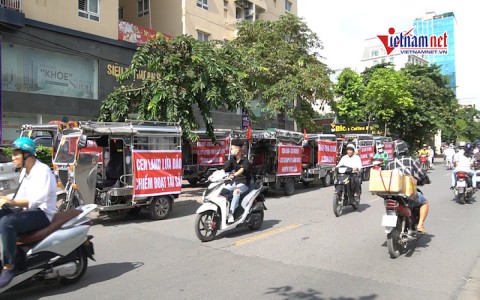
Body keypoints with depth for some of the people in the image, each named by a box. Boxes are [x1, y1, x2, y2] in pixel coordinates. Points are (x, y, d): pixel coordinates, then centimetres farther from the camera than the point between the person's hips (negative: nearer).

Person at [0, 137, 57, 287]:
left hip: (41, 213, -10)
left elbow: (37, 199, -26)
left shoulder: (42, 171, -14)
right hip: (27, 210, 10)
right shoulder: (25, 171, 16)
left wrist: (12, 202, -35)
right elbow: (22, 196, 15)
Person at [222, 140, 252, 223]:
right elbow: (224, 168, -1)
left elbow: (242, 169, -31)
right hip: (233, 182, 7)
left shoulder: (245, 161, -11)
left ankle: (231, 214, -40)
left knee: (236, 191, -37)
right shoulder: (232, 159, 8)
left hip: (243, 183, -7)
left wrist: (234, 175, -50)